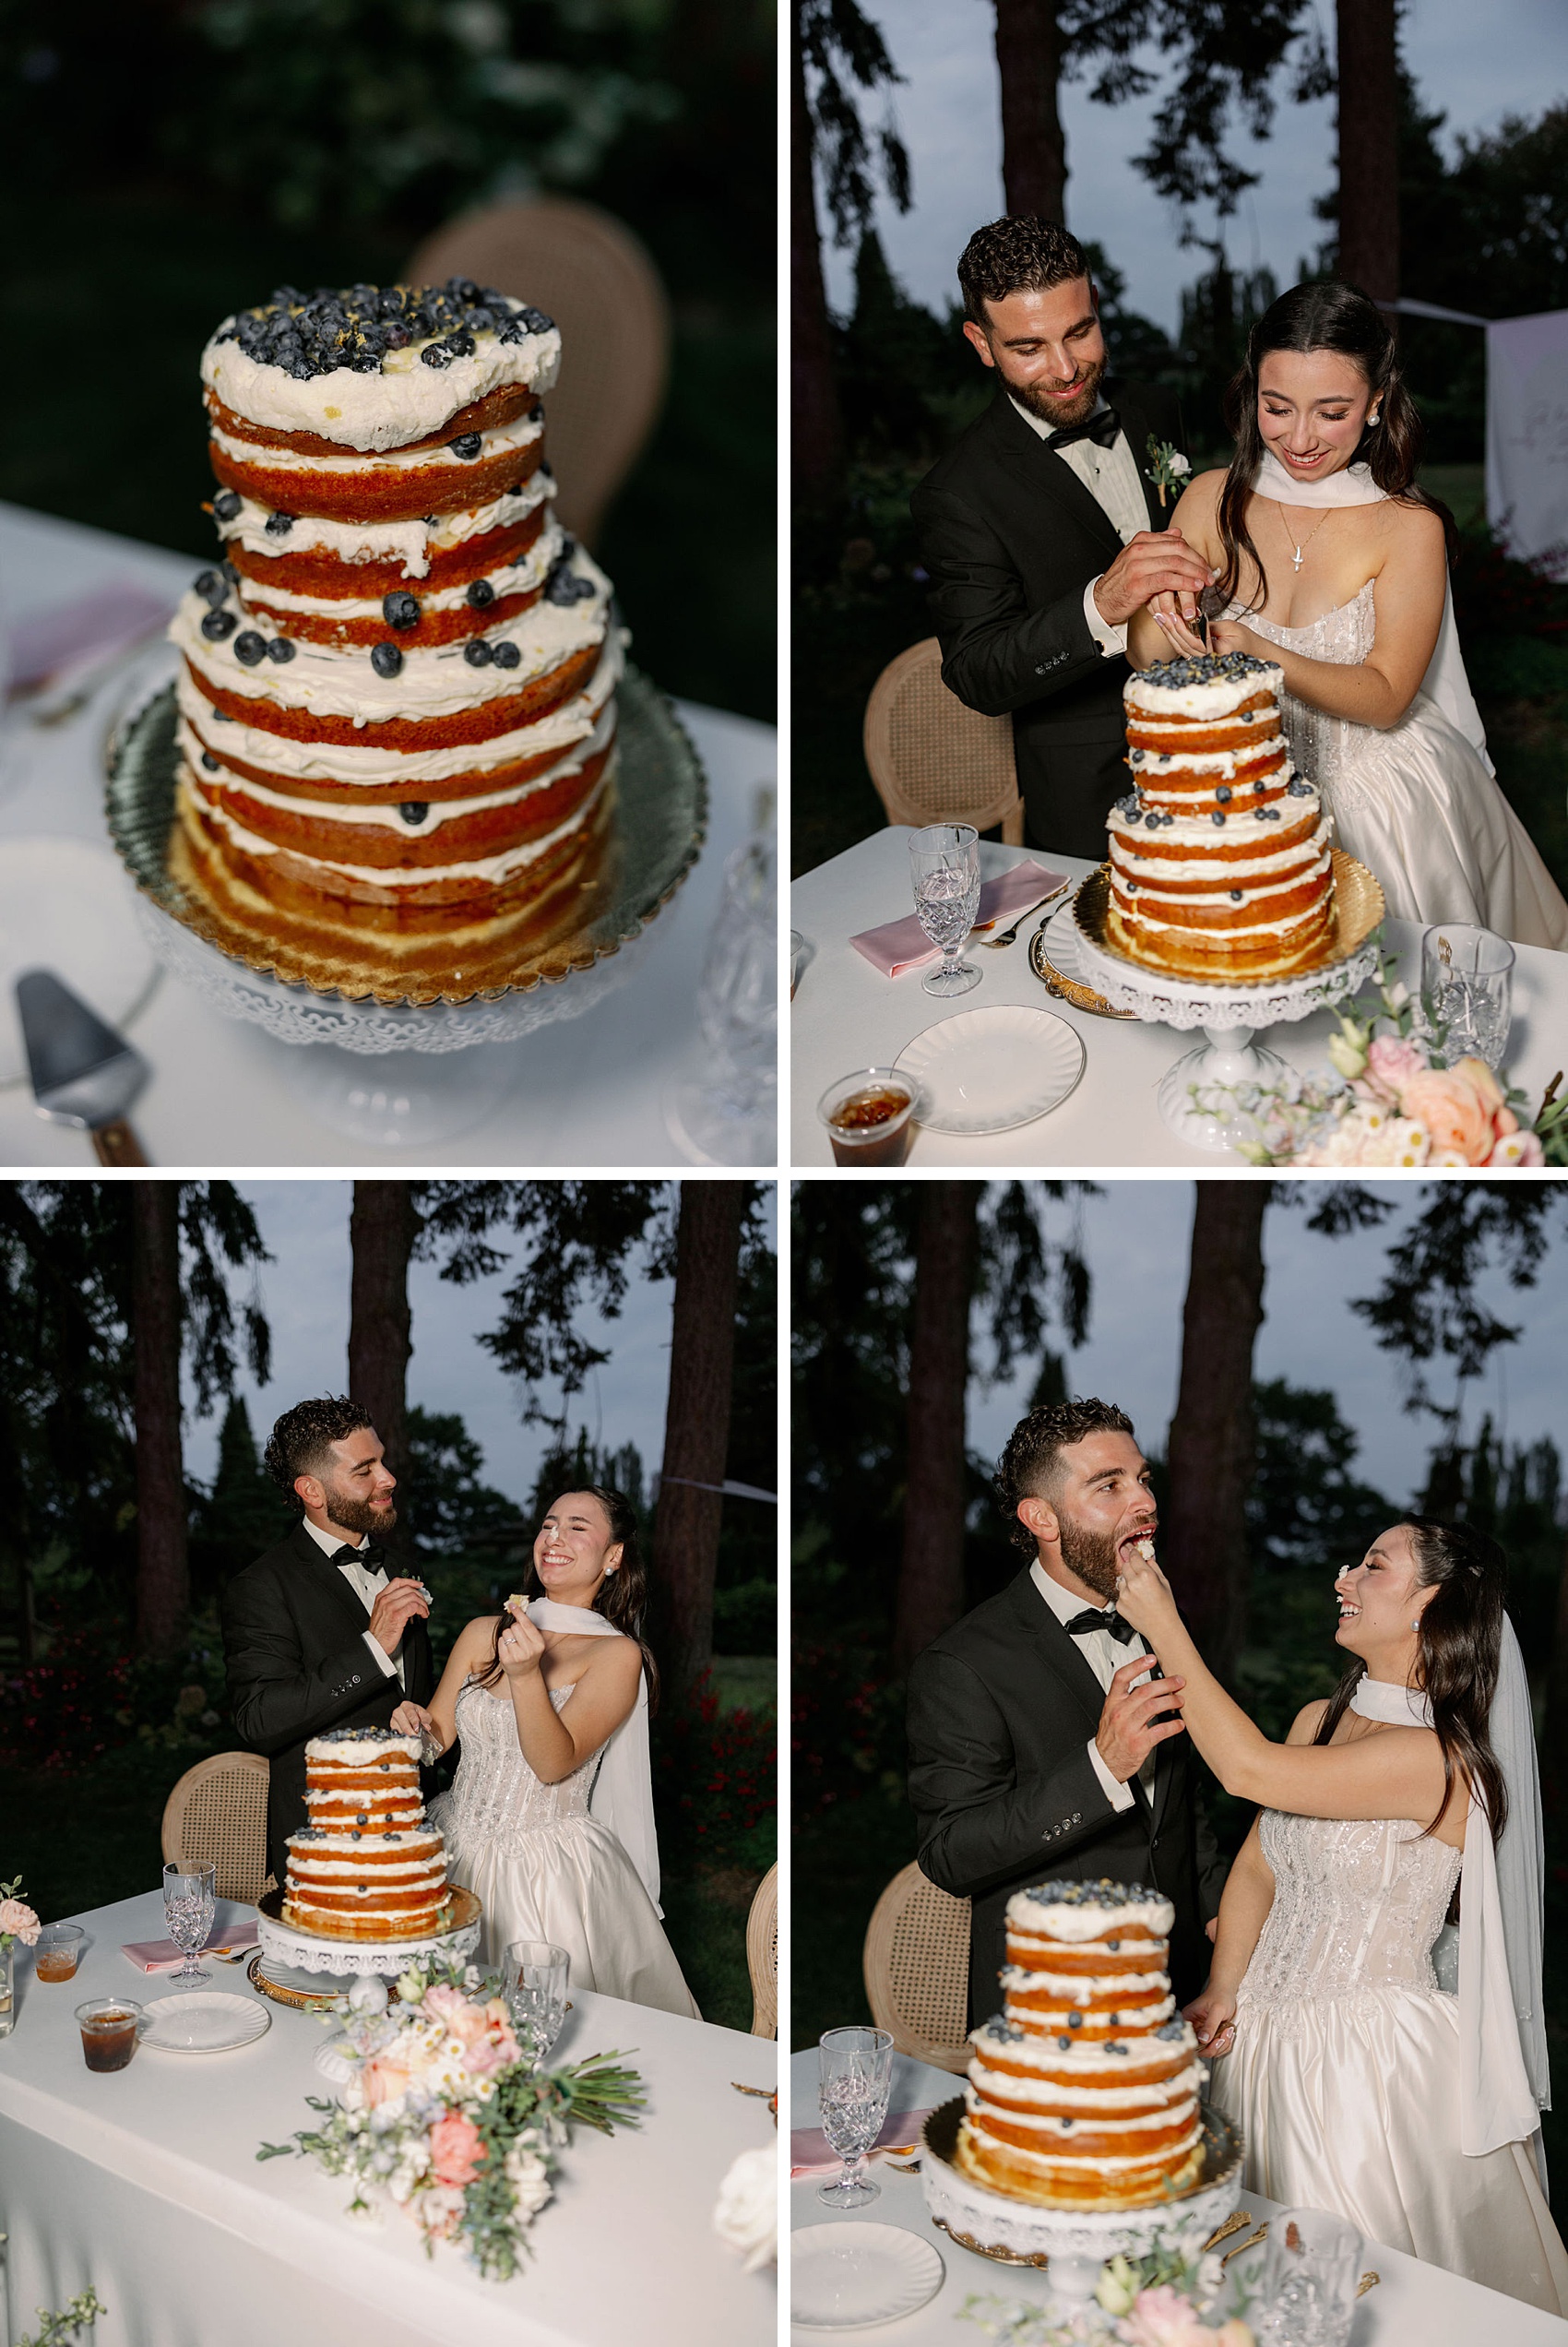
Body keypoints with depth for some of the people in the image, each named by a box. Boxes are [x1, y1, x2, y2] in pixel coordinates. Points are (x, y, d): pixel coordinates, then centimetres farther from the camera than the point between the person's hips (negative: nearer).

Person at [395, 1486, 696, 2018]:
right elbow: (436, 1739, 8)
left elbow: (554, 1763, -16)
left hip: (550, 1871, -4)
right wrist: (415, 1728, -13)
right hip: (456, 1851, 4)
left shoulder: (617, 1654, -7)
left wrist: (525, 1674, -29)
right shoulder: (483, 1633, 5)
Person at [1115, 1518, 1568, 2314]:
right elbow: (1257, 1865, 10)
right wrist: (1222, 1992, -3)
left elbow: (1250, 1770, -29)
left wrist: (1163, 1624, -25)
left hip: (1370, 2056, -7)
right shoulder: (1318, 1719, 5)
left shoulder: (1437, 1758, -21)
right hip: (1267, 2036, 7)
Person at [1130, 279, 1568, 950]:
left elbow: (1386, 698, -17)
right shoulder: (1213, 499, -6)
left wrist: (1258, 655, -32)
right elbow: (1146, 662, -7)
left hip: (1386, 811, -2)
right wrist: (1163, 619, -31)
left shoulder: (1409, 527, -14)